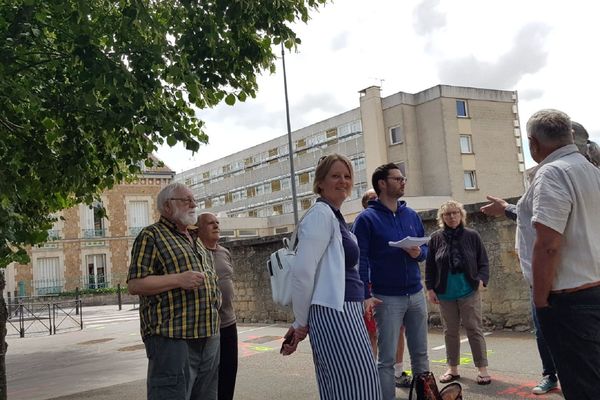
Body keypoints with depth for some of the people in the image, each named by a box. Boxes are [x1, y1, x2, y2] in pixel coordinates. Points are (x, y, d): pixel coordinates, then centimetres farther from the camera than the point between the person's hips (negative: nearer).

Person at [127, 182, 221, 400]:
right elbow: (134, 284, -12)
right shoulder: (151, 236, -3)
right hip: (172, 338, -8)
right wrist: (178, 280, -21)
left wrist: (215, 296, 14)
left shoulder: (194, 241, 21)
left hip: (208, 337, 8)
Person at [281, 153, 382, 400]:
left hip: (345, 313, 10)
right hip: (333, 315, -10)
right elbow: (302, 272, -18)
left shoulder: (335, 216, 18)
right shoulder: (321, 214, -11)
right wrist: (301, 323, -10)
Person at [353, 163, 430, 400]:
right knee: (387, 359, 1)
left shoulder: (412, 215, 10)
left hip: (416, 294, 5)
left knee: (420, 353, 14)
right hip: (387, 298, -5)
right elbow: (360, 261, -10)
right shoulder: (366, 219, -6)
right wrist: (365, 297, -17)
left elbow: (425, 249, 16)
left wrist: (418, 253, -8)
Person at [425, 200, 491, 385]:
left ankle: (482, 369, 8)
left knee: (474, 329, 0)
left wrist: (481, 280, -11)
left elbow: (483, 262, 4)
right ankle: (452, 368, 20)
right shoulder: (436, 238, 2)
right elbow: (429, 266, 5)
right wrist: (430, 288, 0)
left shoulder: (472, 236, 0)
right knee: (450, 331, 10)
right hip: (445, 293, 2)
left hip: (469, 292, -2)